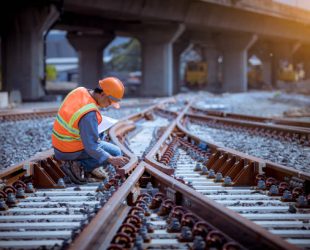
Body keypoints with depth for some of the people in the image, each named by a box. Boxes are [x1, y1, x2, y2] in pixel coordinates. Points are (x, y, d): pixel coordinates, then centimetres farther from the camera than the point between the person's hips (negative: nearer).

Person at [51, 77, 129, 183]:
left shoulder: (79, 91, -5)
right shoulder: (89, 114, -32)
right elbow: (91, 147, -28)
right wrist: (111, 159, -29)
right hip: (72, 152, -8)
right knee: (116, 152, 1)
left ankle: (90, 168, 16)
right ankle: (79, 165, -5)